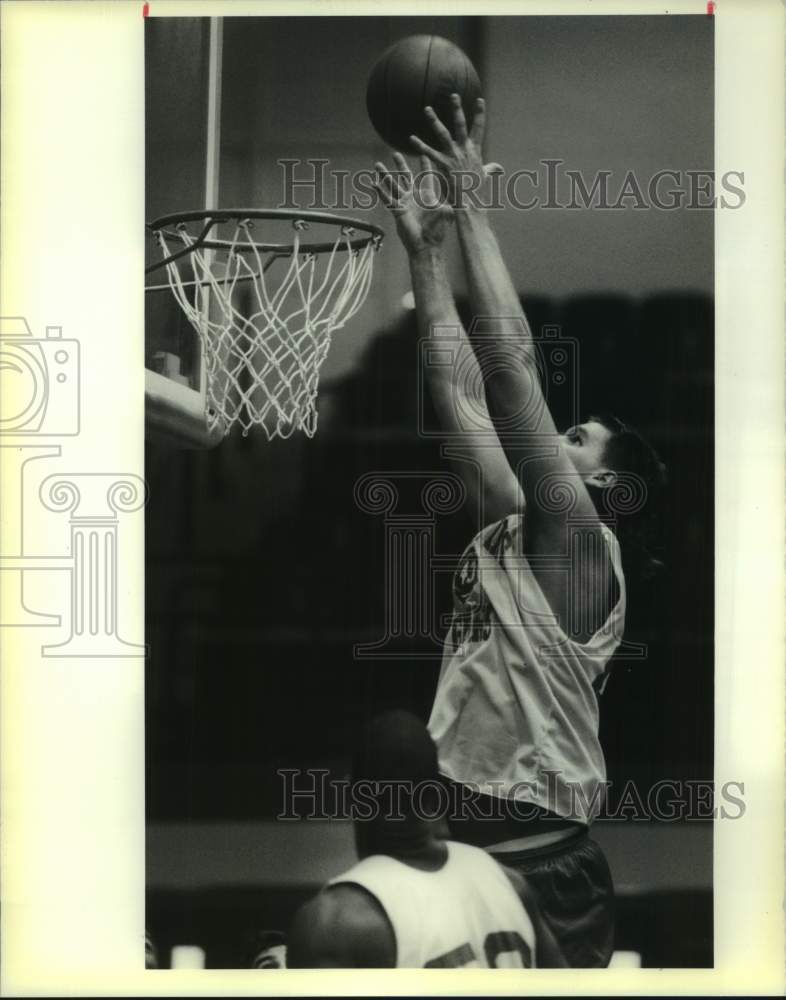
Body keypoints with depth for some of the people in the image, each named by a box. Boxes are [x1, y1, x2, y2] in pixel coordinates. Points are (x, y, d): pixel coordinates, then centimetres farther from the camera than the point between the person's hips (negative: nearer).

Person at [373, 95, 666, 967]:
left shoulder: (577, 541, -9)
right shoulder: (510, 527, 12)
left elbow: (512, 363, -14)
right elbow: (461, 389, 12)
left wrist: (474, 208, -10)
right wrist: (423, 248, 10)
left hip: (540, 847, -8)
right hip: (473, 824, 8)